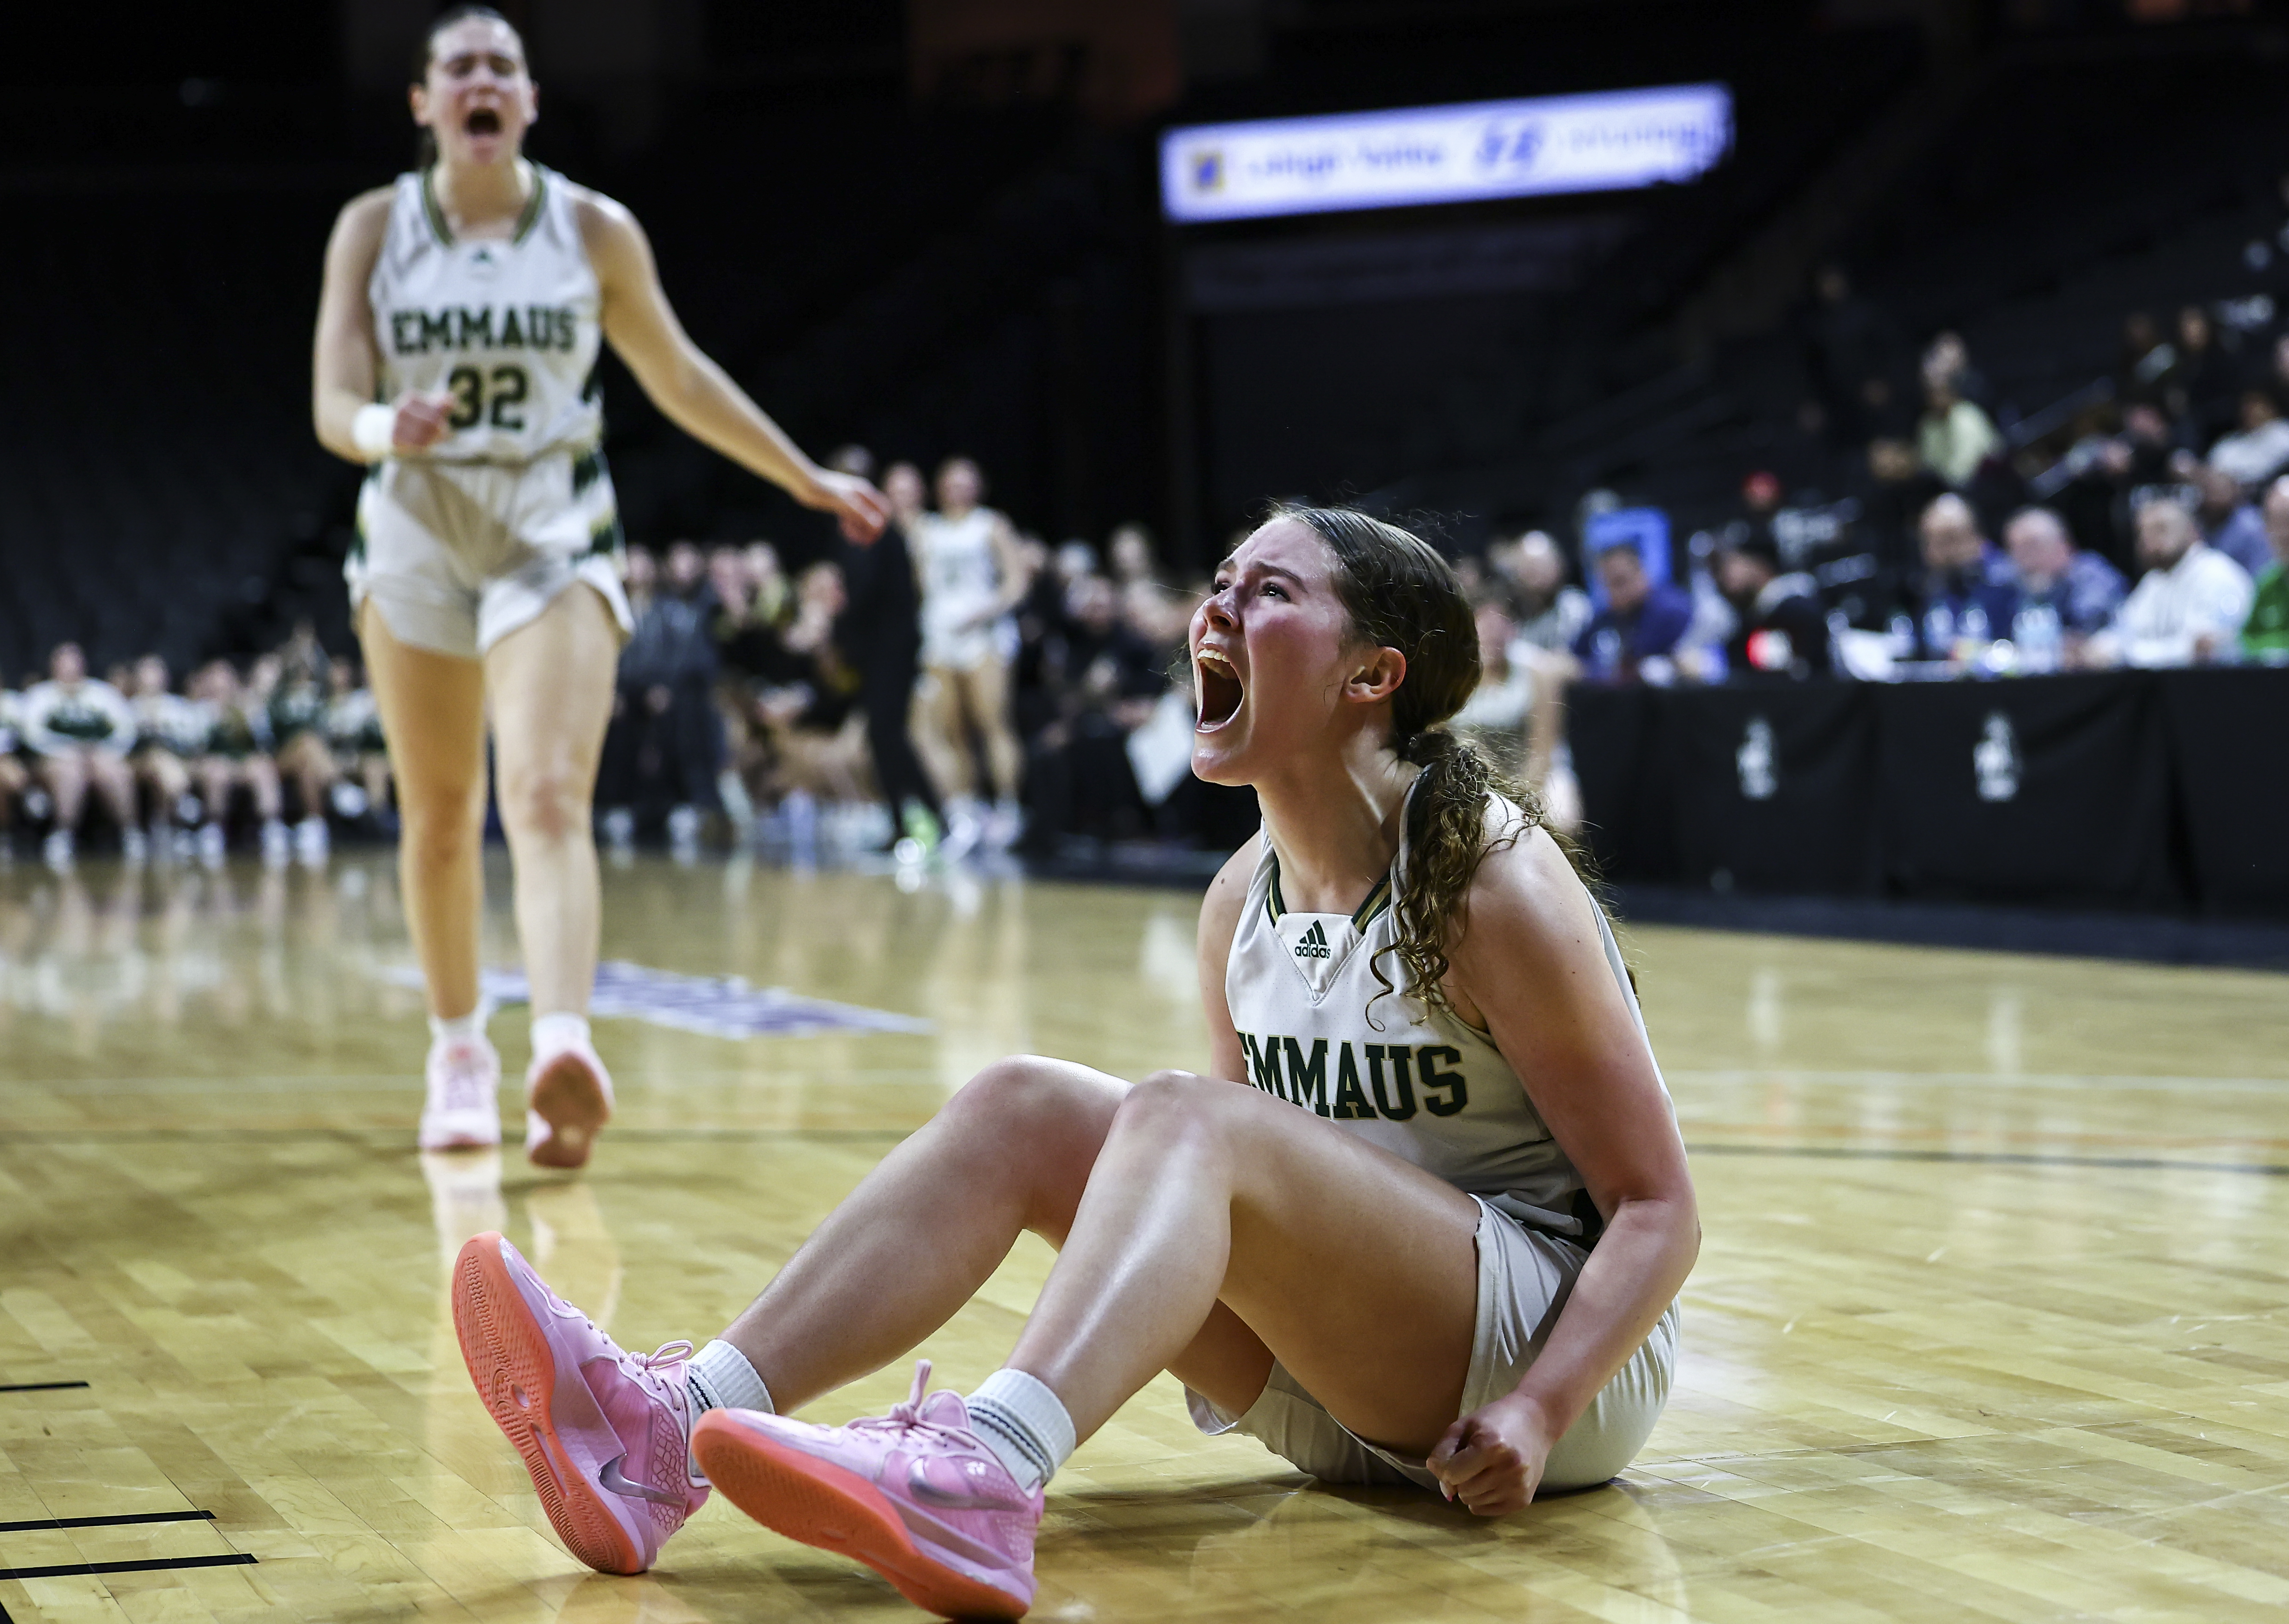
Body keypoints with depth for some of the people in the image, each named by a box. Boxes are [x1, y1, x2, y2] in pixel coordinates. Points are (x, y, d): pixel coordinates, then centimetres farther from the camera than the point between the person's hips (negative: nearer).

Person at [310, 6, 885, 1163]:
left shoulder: (595, 231, -1)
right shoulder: (374, 229, -1)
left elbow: (679, 378, 12)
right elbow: (332, 406, -7)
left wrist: (806, 479, 17)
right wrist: (385, 429, -31)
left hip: (554, 536, -1)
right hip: (415, 535, 2)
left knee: (549, 797, -19)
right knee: (440, 814, 10)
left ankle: (564, 1051, -35)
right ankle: (458, 1053, 28)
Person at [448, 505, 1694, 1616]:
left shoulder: (1494, 886, -14)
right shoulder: (1244, 898, 6)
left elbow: (1658, 1214, -13)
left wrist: (1534, 1411, -26)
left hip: (1566, 1341, -7)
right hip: (1338, 1386, 7)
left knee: (1182, 1117, -30)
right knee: (1019, 1107, -11)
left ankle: (981, 1481, -57)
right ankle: (670, 1426, -28)